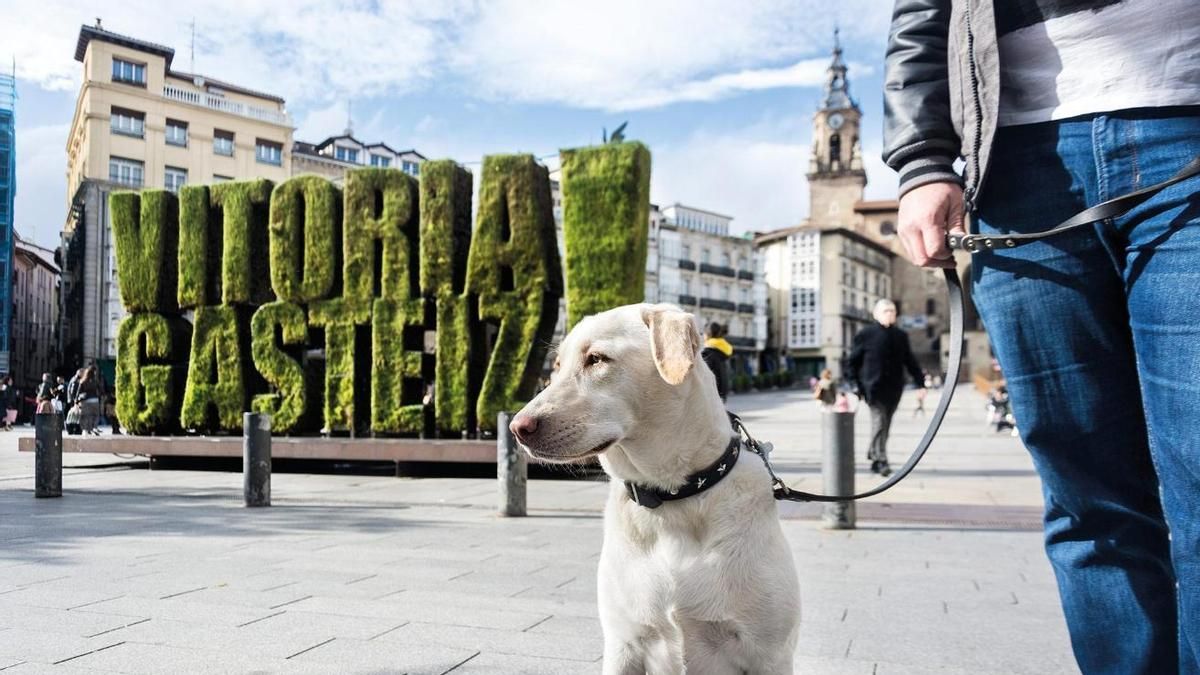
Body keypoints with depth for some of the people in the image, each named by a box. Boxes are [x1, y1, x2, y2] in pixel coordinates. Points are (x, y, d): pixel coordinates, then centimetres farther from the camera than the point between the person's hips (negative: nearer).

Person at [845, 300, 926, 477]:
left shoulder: (900, 336, 13)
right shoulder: (865, 335, -2)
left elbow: (910, 362, 17)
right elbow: (851, 362, 1)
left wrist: (920, 384, 8)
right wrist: (856, 386, -4)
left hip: (893, 389, 5)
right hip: (874, 388, -5)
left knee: (885, 425, 10)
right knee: (879, 422, -11)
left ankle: (874, 456, 25)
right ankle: (880, 461, -10)